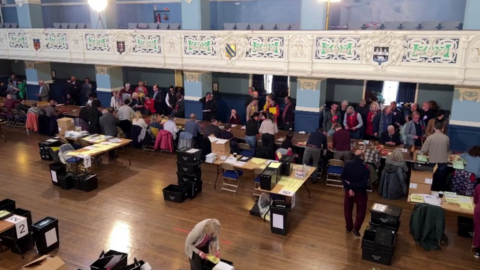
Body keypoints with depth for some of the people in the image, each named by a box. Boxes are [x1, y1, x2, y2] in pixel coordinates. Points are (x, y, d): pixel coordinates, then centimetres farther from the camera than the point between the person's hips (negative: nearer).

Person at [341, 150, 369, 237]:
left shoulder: (347, 164, -11)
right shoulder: (365, 167, -19)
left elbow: (343, 178, -12)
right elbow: (364, 183, -21)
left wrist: (349, 188, -12)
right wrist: (352, 184, -13)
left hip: (348, 190, 3)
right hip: (360, 191, -3)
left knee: (348, 209, 18)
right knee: (361, 210, 14)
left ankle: (348, 227, 28)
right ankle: (356, 228, 7)